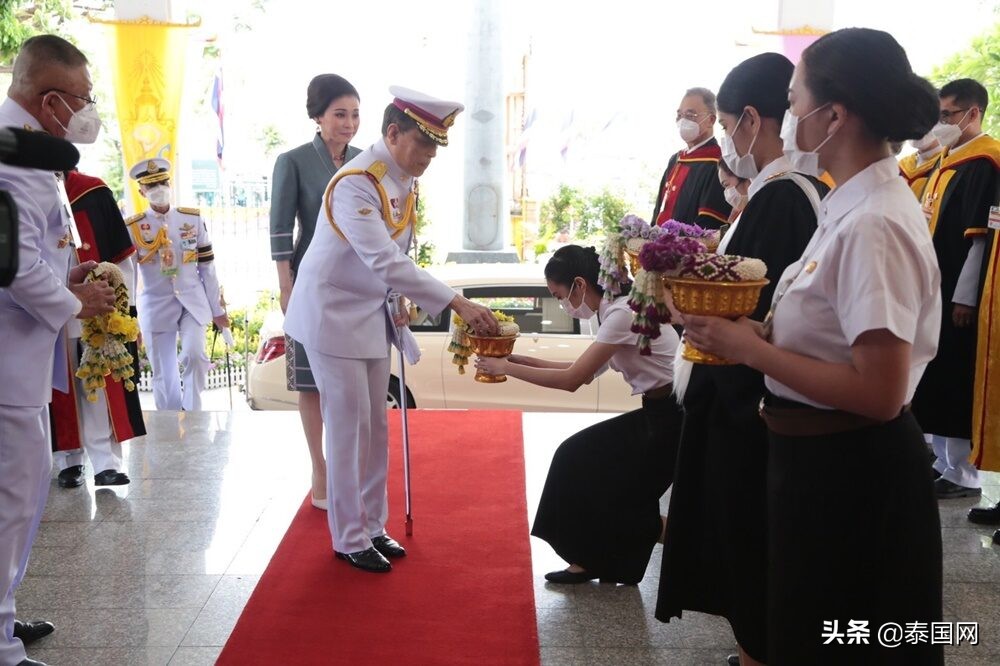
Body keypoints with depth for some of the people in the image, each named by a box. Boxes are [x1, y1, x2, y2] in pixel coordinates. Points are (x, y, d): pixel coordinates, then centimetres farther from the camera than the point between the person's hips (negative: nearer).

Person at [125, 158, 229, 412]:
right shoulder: (132, 228, -3)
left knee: (194, 355, -19)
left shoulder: (193, 218, 2)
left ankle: (192, 415, 1)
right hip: (156, 307, 0)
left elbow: (207, 267, 5)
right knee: (163, 374, 4)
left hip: (193, 302, 1)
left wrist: (217, 309, 6)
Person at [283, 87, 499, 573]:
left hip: (373, 315, 8)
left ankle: (372, 526, 26)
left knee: (376, 426, 12)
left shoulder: (406, 181, 3)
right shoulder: (356, 182, -25)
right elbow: (384, 260, -35)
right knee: (348, 426, -2)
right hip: (334, 314, -8)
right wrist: (457, 303, -37)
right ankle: (350, 539, 13)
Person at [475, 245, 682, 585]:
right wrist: (521, 360, 6)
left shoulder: (623, 314, -21)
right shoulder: (613, 309, 7)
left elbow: (572, 379, -23)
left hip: (673, 418, -9)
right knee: (578, 458, 5)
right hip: (657, 413, 9)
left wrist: (505, 368, -14)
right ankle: (590, 560, 11)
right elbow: (582, 372, 12)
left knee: (607, 489, -3)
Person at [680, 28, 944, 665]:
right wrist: (761, 331, -2)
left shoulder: (873, 226, -24)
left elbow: (879, 392, -27)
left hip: (847, 475, -9)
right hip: (823, 458, 9)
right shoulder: (857, 205, 4)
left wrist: (751, 349, -20)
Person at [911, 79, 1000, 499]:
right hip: (938, 287, 9)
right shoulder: (950, 159, 15)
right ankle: (940, 459, 25)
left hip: (960, 292, -9)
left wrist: (965, 296, -20)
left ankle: (962, 474, 7)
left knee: (955, 381, -3)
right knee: (934, 379, 14)